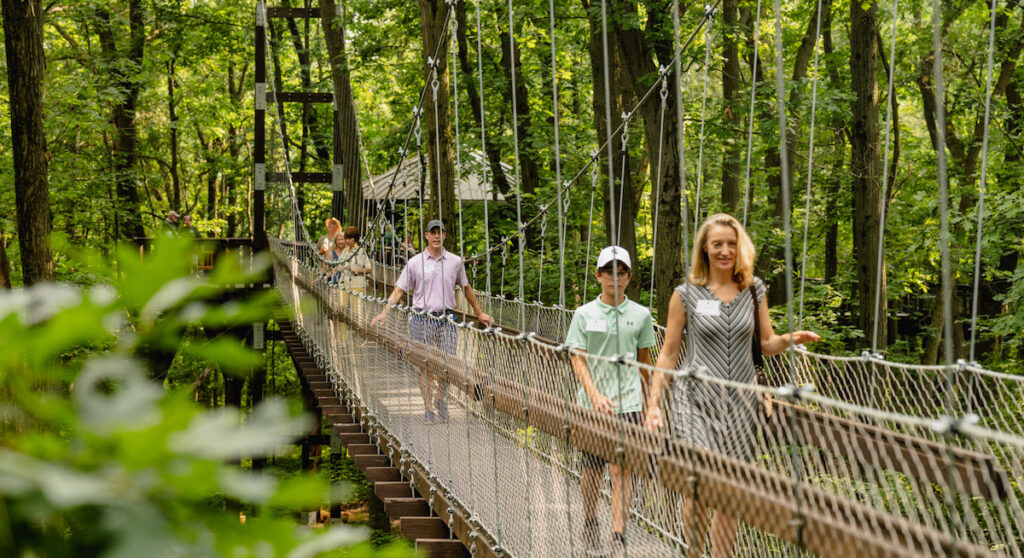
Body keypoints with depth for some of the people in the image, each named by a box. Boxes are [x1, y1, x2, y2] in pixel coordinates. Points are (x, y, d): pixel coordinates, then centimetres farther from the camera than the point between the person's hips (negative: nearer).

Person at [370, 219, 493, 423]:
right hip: (422, 320, -1)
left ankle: (440, 399, 25)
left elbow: (466, 288, 21)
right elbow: (399, 290, 5)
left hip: (446, 319, 1)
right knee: (426, 366, -1)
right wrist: (384, 313, -6)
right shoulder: (415, 263, 2)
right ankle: (428, 408, 6)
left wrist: (480, 313, 27)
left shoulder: (455, 262, 7)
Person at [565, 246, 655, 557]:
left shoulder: (640, 315, 4)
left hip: (627, 402, 0)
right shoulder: (584, 314, 0)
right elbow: (578, 360, -3)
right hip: (591, 403, 0)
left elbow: (645, 360, 13)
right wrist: (595, 395, -17)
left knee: (622, 469, -7)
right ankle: (590, 525, 31)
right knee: (592, 470, 8)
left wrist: (648, 401, 15)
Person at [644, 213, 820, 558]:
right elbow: (668, 354, 5)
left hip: (740, 401, 3)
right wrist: (653, 403, -1)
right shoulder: (687, 294, 1)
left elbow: (767, 344, 15)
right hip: (697, 399, -3)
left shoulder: (754, 290, 9)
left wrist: (791, 339, -7)